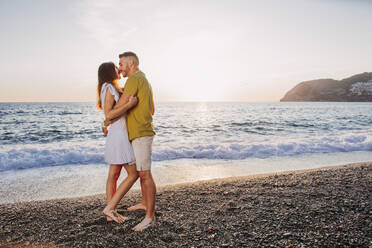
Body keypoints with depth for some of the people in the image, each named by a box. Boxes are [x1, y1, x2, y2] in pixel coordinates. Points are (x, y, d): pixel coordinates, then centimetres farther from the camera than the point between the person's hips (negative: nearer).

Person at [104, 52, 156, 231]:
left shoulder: (134, 79, -13)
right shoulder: (145, 81, 19)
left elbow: (120, 105, -18)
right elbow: (152, 110, 23)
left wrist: (107, 120, 0)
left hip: (141, 135, -11)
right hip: (141, 133, 11)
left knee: (144, 174, -11)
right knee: (141, 171, 20)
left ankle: (150, 216, -6)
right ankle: (145, 203, 36)